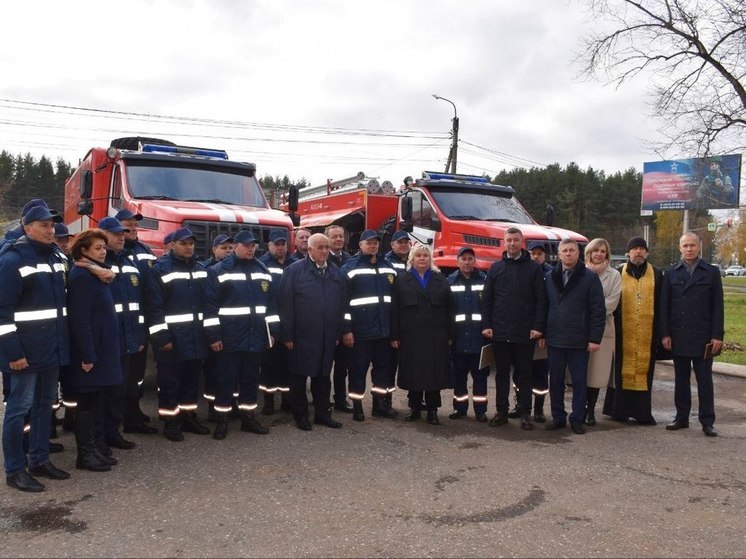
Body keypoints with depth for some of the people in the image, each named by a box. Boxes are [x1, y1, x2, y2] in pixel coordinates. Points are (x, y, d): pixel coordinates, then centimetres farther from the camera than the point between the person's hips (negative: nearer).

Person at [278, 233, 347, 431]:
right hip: (301, 335, -4)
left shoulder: (336, 273, 10)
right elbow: (286, 304, -8)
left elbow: (342, 305, 13)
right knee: (299, 376, 6)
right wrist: (287, 335, -10)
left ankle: (323, 413, 25)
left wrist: (338, 332, 10)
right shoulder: (294, 271, -6)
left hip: (327, 337, 5)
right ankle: (300, 415, 19)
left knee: (323, 375, 13)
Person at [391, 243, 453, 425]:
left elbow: (449, 309, 8)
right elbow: (394, 309, 1)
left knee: (434, 372, 2)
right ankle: (414, 408, 17)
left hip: (436, 335, 1)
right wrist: (395, 336, -6)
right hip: (410, 335, -1)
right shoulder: (401, 279, 6)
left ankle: (432, 410, 12)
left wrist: (450, 335, 2)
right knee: (413, 372, 4)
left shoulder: (440, 280, 11)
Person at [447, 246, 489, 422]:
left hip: (479, 335, -1)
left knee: (480, 374, 4)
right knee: (459, 373, 9)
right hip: (458, 335, 1)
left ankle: (480, 410, 13)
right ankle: (459, 407, 19)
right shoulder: (450, 281, 6)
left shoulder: (484, 280, 3)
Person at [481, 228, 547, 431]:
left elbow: (540, 300, -1)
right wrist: (486, 325, -1)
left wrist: (538, 327, -8)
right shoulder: (496, 267, 8)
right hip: (500, 331, 2)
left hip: (525, 332, -2)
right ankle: (501, 412, 18)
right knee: (502, 373, 10)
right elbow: (487, 299, 6)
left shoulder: (534, 268, 2)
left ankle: (525, 413, 14)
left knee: (524, 374, 6)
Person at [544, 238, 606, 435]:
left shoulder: (590, 278, -3)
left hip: (579, 341, -3)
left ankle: (577, 419, 16)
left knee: (579, 381, 5)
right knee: (555, 381, 9)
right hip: (554, 339, 3)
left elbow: (598, 310, -5)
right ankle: (558, 417, 21)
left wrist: (595, 338, -10)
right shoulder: (550, 277, 8)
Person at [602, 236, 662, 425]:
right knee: (622, 370, 2)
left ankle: (642, 412, 9)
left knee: (644, 370, 2)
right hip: (623, 332, -1)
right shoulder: (618, 274, 6)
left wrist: (659, 332, 3)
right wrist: (612, 328, -1)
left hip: (647, 333, 1)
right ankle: (619, 410, 11)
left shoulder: (656, 275, 9)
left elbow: (660, 306, 9)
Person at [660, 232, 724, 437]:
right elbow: (664, 306, 5)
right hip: (678, 336, 2)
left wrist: (717, 335, -6)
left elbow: (718, 306, 1)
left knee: (704, 380, 4)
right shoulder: (671, 273, 7)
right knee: (681, 379, 9)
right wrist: (665, 334, -2)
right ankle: (682, 417, 18)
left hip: (703, 337, -1)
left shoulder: (711, 272, 4)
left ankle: (707, 422, 9)